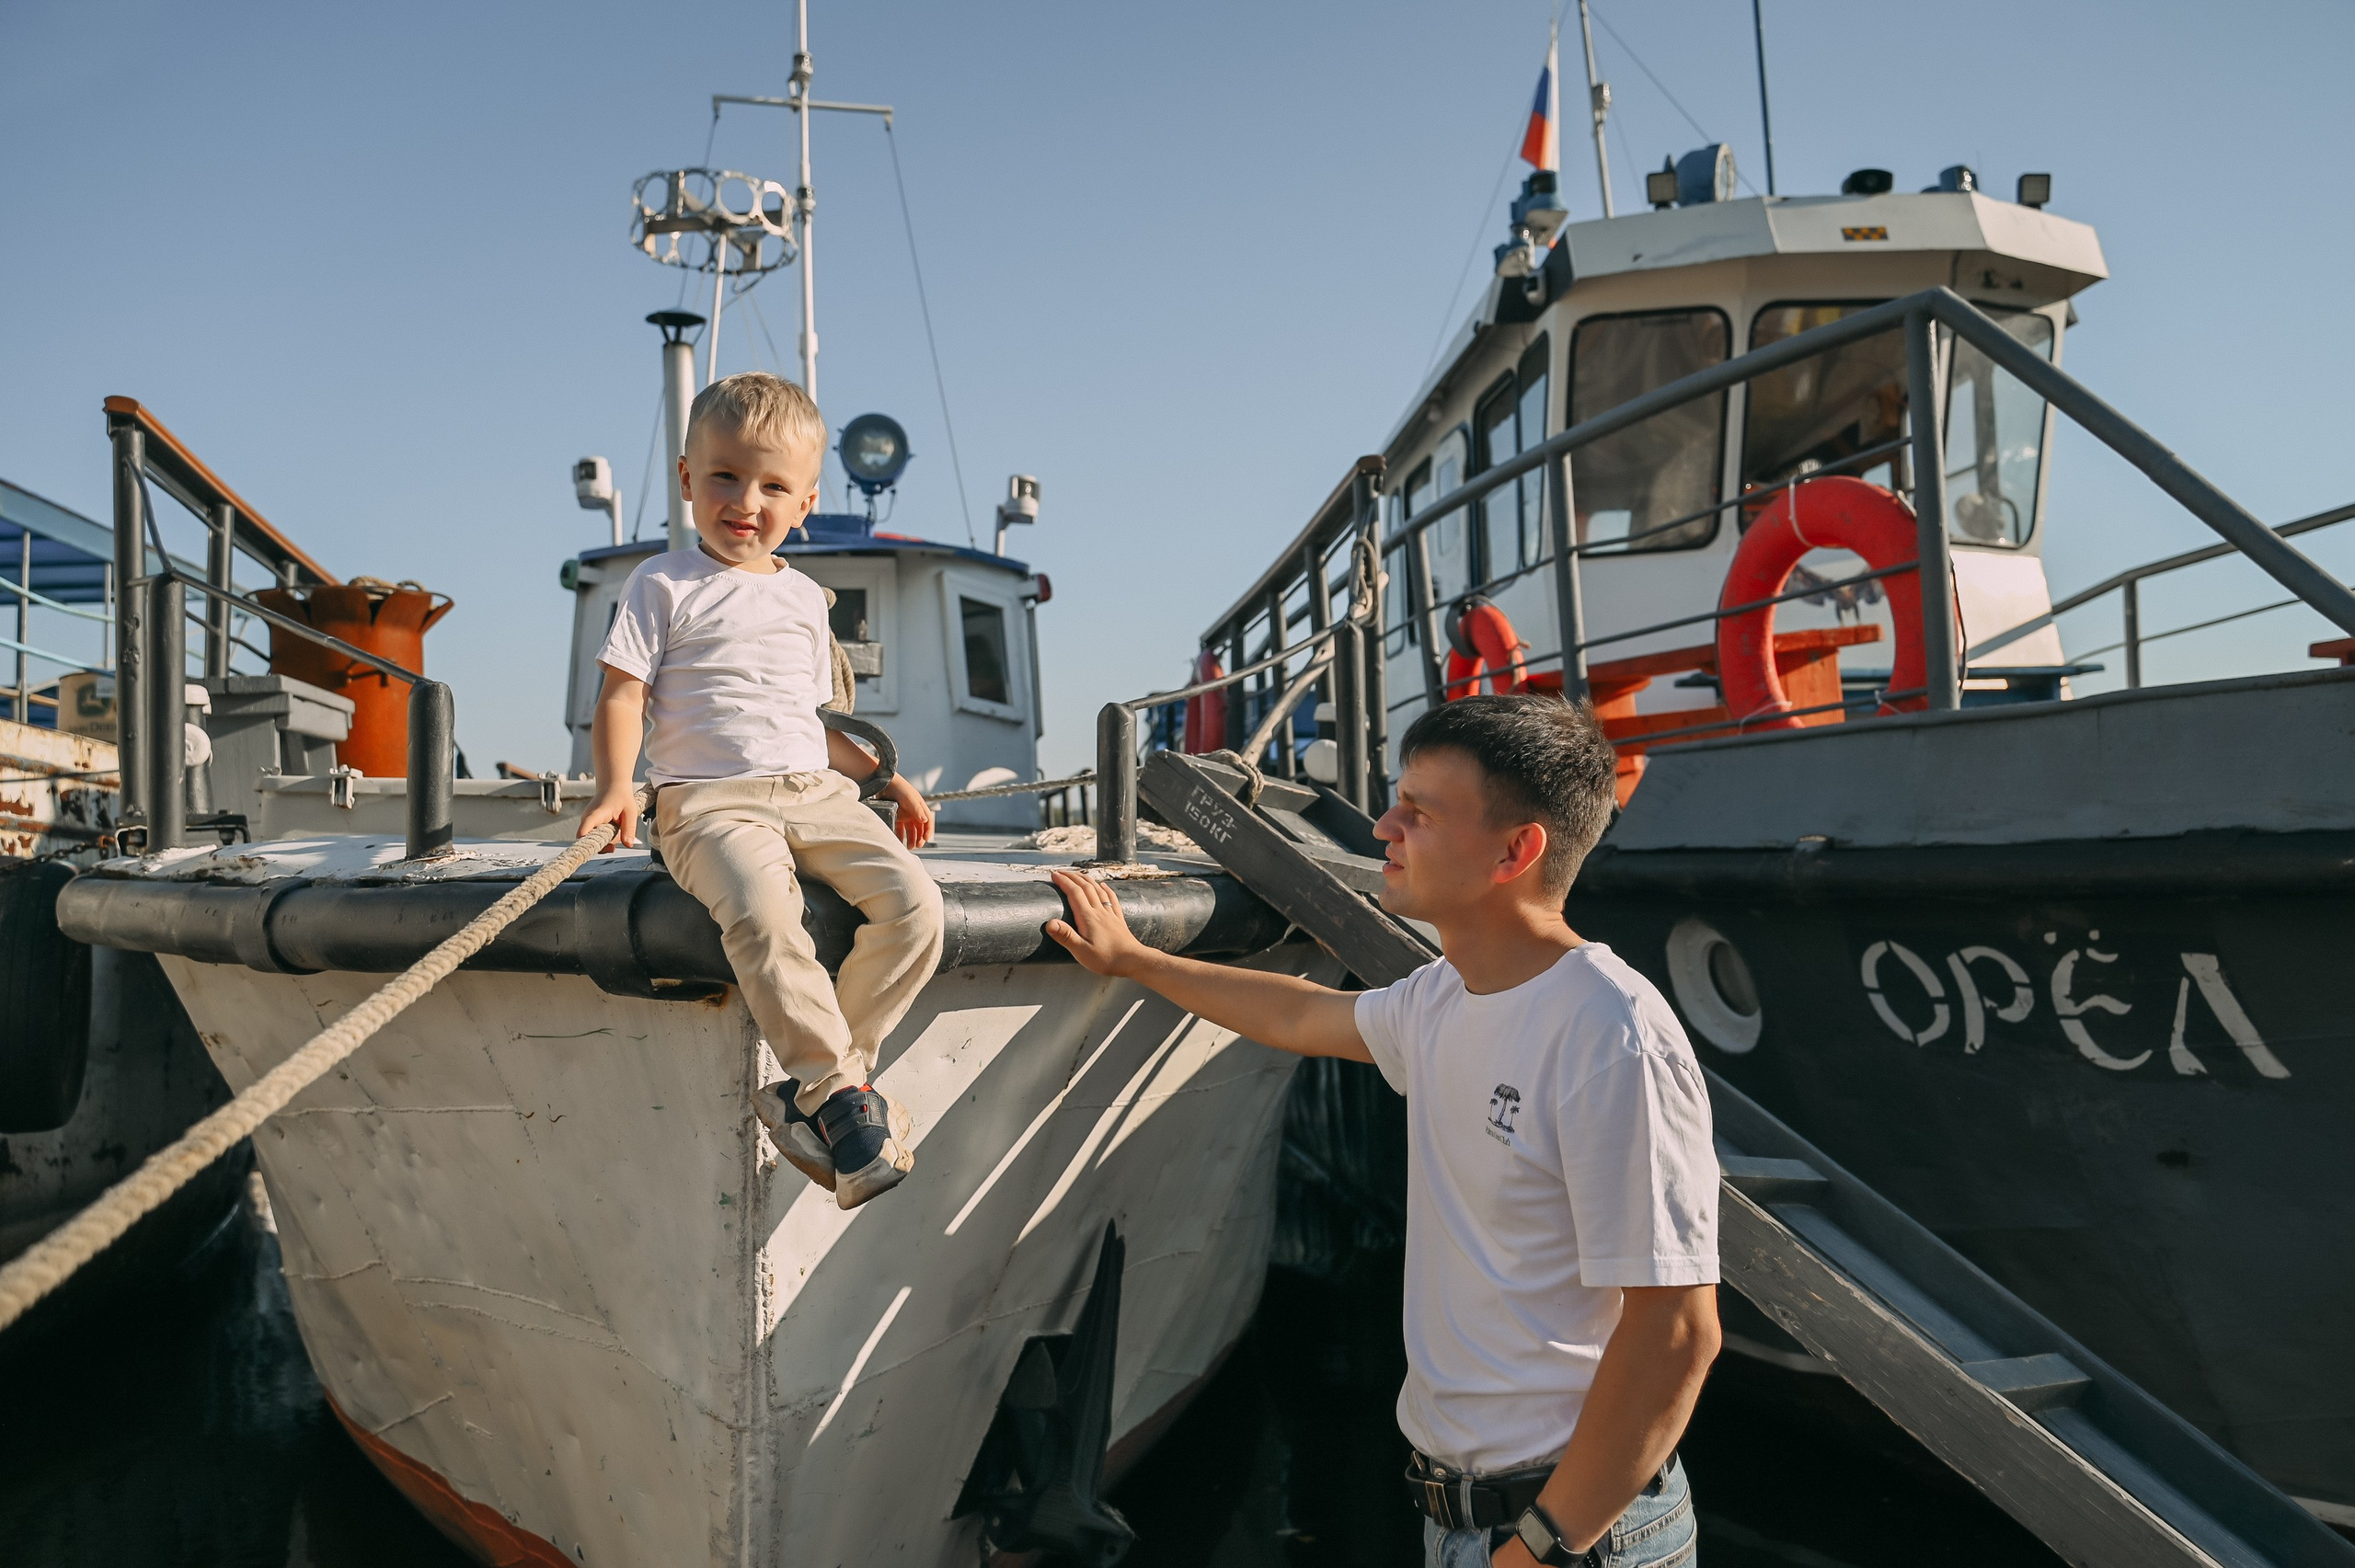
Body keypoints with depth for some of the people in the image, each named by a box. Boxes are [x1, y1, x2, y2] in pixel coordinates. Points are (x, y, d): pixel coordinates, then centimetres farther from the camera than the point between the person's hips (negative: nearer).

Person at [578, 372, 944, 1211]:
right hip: (710, 801, -5)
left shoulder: (805, 597, 22)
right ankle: (843, 1088, -25)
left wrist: (883, 774, 19)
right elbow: (621, 696, 2)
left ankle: (810, 1087, -15)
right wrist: (614, 786, -15)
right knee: (762, 914, -36)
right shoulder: (663, 584, 7)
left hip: (816, 791, 5)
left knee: (913, 901, -20)